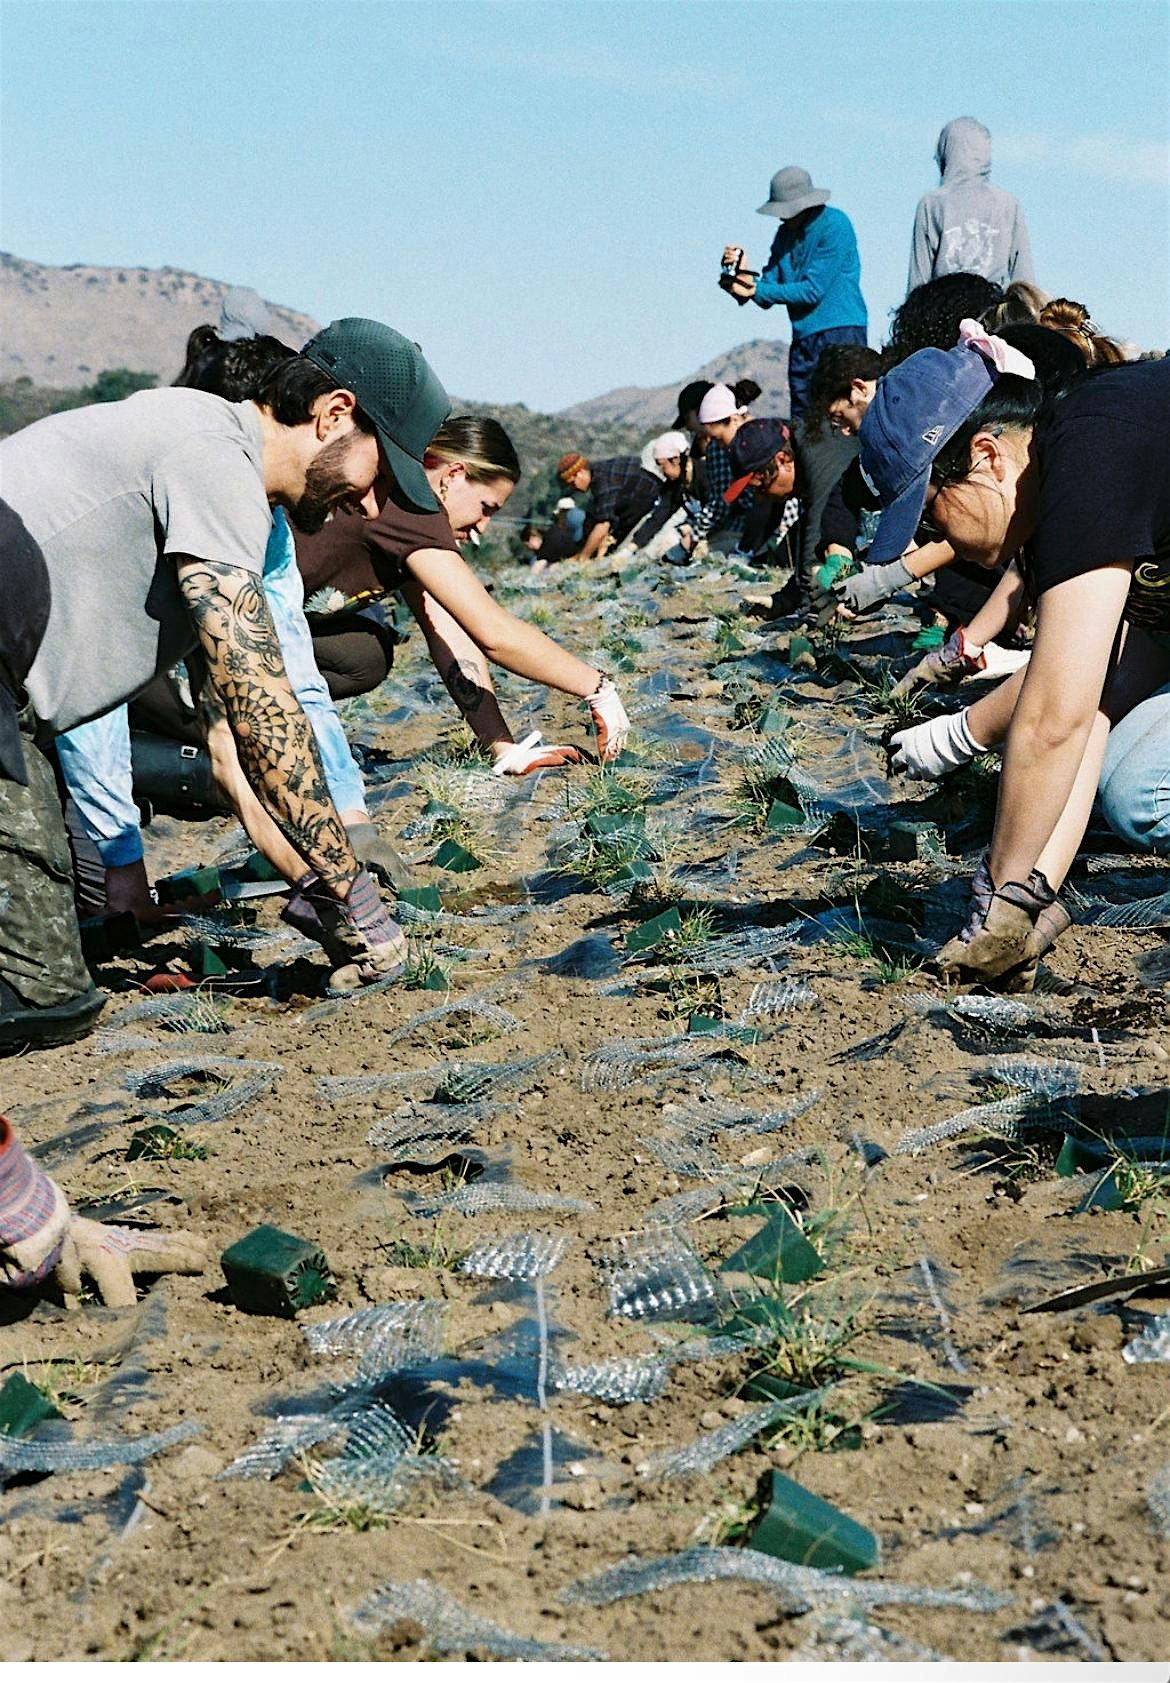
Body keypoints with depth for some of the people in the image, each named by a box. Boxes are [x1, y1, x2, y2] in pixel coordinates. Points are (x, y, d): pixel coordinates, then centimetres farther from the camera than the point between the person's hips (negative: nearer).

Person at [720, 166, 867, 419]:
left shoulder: (834, 225, -8)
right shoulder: (786, 232, 14)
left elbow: (813, 290, -15)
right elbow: (767, 294, 11)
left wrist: (755, 289, -13)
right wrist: (742, 273, -9)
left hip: (839, 331, -7)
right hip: (804, 336, 7)